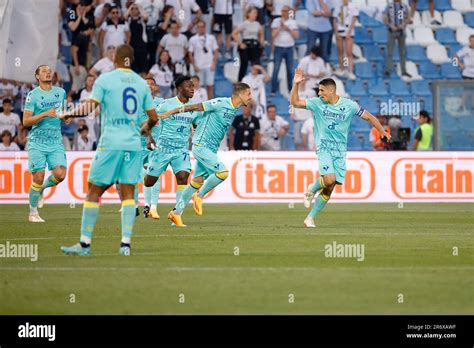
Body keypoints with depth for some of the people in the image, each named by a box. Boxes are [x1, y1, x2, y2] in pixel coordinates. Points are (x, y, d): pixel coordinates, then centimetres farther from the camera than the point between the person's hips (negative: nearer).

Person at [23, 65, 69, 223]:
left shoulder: (61, 92, 11)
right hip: (37, 143, -4)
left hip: (56, 143, 4)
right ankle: (33, 214, 10)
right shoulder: (33, 95, -4)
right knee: (38, 178, -7)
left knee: (60, 175, -13)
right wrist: (45, 114, -19)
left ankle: (42, 189, 20)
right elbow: (25, 121, -9)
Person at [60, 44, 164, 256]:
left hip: (111, 143, -4)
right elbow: (153, 117, 14)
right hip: (134, 144, 4)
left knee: (94, 191, 2)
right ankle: (126, 243, -5)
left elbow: (89, 107, -10)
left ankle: (85, 243, 2)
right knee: (128, 193, 4)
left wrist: (69, 114, 6)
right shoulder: (141, 83, 11)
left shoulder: (105, 79, -2)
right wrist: (146, 129, 35)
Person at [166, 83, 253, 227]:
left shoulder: (235, 110, 11)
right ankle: (199, 196, -3)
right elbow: (195, 107, -12)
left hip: (211, 149, 9)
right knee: (223, 172, -21)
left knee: (197, 182, 9)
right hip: (201, 146, -9)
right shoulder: (220, 103, -16)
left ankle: (176, 212, 16)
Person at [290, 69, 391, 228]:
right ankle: (313, 189, 8)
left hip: (340, 151, 2)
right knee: (329, 179, -26)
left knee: (330, 188, 0)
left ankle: (310, 217, 12)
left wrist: (382, 130, 3)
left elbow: (368, 116, 8)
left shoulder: (349, 105, -1)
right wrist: (296, 84, -14)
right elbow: (295, 102, -2)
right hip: (324, 147, -2)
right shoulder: (317, 103, 0)